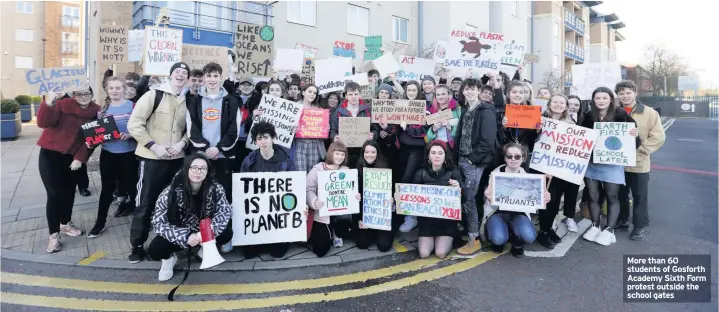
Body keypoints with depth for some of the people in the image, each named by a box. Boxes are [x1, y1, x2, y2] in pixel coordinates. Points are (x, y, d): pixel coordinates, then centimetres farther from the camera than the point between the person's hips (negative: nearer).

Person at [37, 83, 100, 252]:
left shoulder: (95, 112, -2)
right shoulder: (63, 104, -12)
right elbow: (43, 123, -24)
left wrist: (80, 158, -12)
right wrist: (49, 104, -39)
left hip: (72, 157, 4)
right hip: (50, 155, -4)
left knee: (69, 191, 15)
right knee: (54, 193, -4)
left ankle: (65, 223, 34)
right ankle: (53, 234, 5)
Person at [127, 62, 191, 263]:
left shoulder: (188, 101, 7)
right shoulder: (153, 95, -7)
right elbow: (134, 124, -10)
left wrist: (182, 143, -6)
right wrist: (154, 146, -16)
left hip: (176, 159, 4)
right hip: (152, 158, -4)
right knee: (145, 203, 2)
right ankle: (137, 246, 16)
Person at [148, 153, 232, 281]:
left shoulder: (215, 188, -20)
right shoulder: (171, 192, -25)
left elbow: (225, 211, -15)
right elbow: (158, 223, -23)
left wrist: (210, 230, -35)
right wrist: (186, 237, -37)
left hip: (203, 232, 2)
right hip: (179, 235, -1)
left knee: (227, 233, -24)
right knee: (154, 250, -27)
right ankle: (169, 258, 12)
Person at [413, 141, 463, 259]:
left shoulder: (453, 172, -9)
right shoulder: (421, 173, -6)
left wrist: (459, 188, -36)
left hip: (447, 219, -1)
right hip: (426, 218, 1)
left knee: (440, 253, -13)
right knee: (424, 253, -10)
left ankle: (447, 240, 21)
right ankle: (431, 239, 23)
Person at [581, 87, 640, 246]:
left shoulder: (620, 114, -8)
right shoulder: (589, 116, 2)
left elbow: (631, 132, -9)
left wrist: (634, 135, -30)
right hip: (591, 162, 4)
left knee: (612, 197, 6)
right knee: (593, 196, 9)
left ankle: (609, 230, 15)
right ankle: (595, 226, 24)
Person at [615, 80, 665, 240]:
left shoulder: (649, 113, -4)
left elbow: (658, 137, -8)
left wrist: (640, 150, -17)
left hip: (639, 163, -3)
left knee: (640, 196, 6)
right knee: (620, 194, 16)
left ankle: (640, 226, 19)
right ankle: (622, 220, 32)